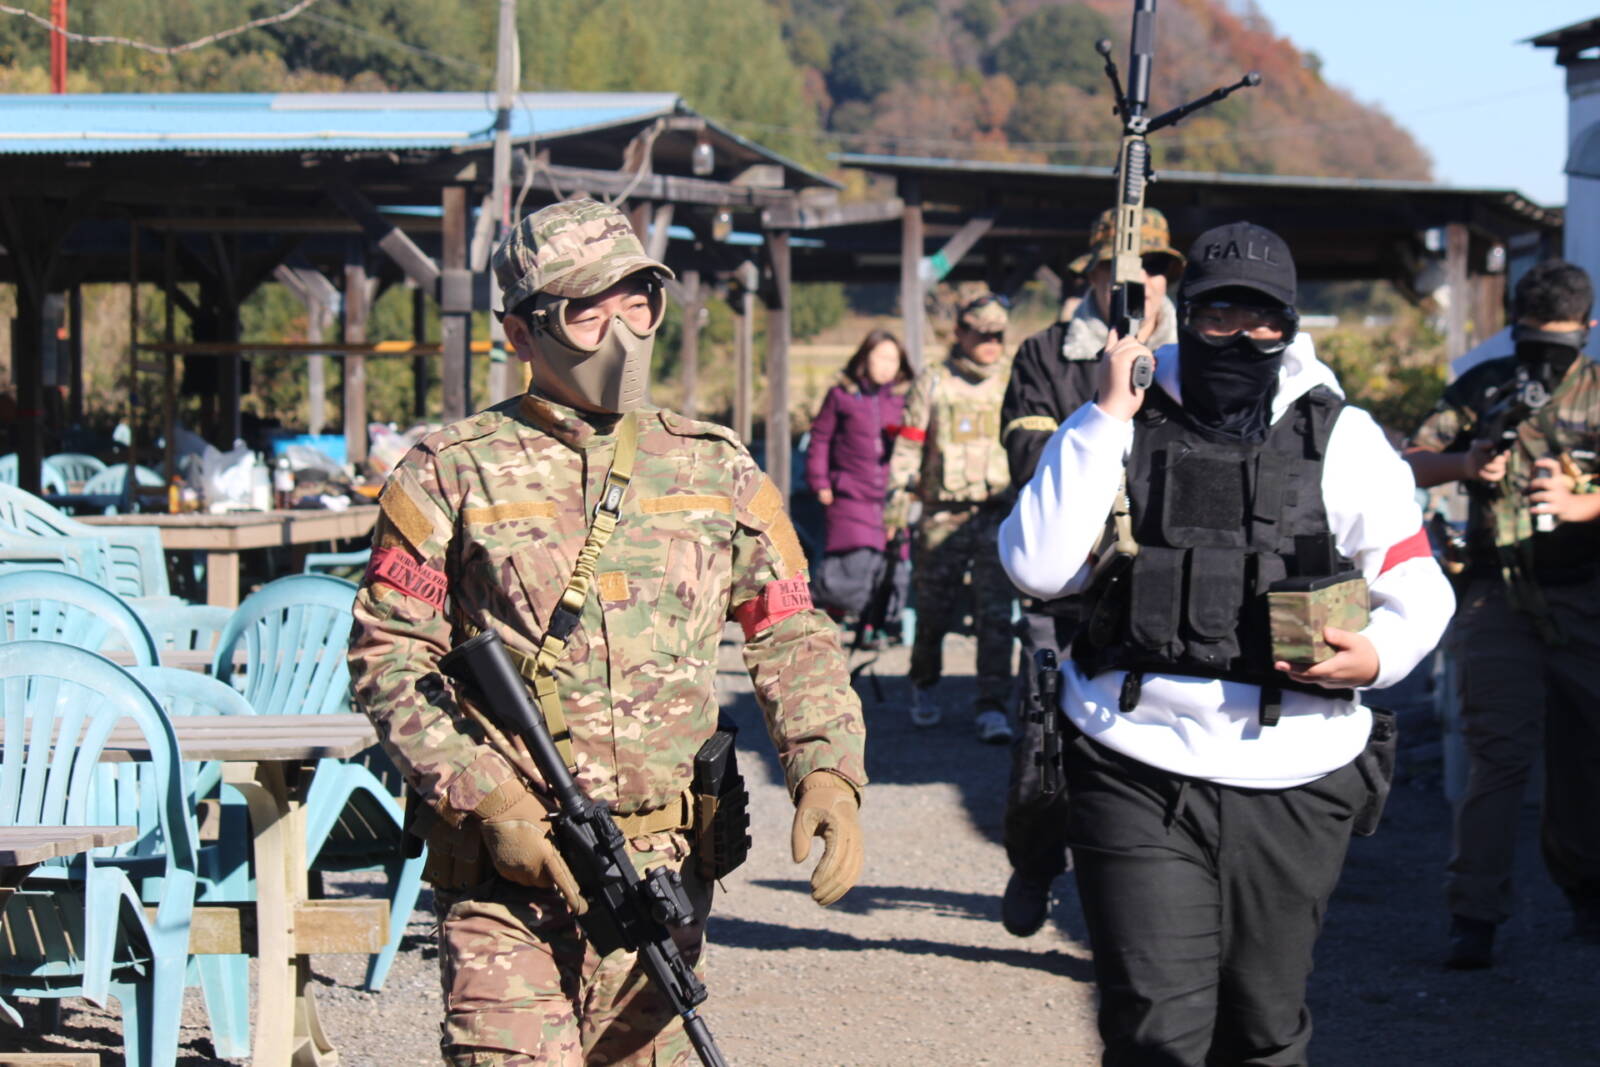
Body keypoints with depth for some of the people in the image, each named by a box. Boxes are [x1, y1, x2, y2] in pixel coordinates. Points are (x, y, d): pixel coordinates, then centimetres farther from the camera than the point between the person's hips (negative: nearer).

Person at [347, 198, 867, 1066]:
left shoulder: (715, 471, 11)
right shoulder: (455, 474, 1)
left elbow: (791, 637, 14)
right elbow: (385, 657, -1)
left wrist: (825, 770, -4)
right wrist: (489, 801, -13)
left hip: (663, 866, 4)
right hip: (509, 868, -4)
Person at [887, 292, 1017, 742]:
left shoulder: (1012, 385, 11)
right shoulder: (932, 384, 6)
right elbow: (908, 447, 5)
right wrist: (896, 502, -3)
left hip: (999, 514, 1)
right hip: (944, 515, -1)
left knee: (996, 613, -7)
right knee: (934, 608, 6)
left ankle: (992, 706, -5)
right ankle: (923, 687, 32)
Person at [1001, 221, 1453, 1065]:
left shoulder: (1340, 440, 4)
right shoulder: (1128, 428, 3)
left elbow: (1418, 588, 9)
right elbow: (1037, 567, -8)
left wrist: (1379, 654, -14)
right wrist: (1104, 417, -11)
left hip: (1289, 788, 1)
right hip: (1137, 779, -1)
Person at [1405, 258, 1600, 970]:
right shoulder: (1483, 386, 8)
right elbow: (1412, 463, 5)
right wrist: (1464, 464, -14)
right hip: (1499, 594, -1)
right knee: (1497, 751, -10)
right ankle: (1473, 915, -11)